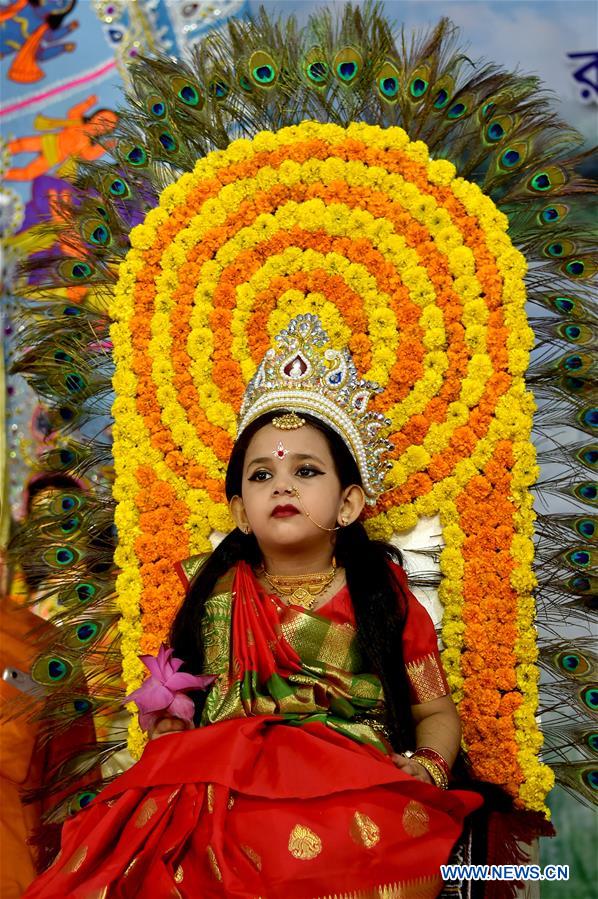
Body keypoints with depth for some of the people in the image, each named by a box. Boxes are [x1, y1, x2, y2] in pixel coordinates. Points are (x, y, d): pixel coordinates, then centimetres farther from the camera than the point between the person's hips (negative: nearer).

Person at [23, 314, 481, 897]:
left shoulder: (383, 597, 7)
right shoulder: (211, 591, 12)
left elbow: (436, 709, 12)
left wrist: (429, 764, -7)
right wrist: (162, 707, -1)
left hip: (353, 794, 0)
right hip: (226, 790, 0)